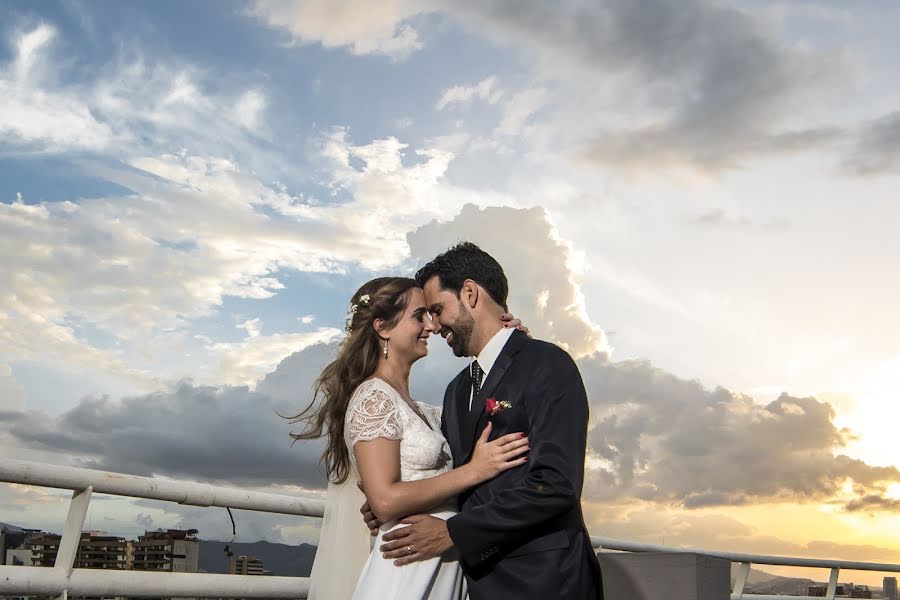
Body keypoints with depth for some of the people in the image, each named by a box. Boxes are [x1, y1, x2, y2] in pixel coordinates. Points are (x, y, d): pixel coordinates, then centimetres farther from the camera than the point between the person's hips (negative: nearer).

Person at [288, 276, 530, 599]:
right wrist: (473, 470, -20)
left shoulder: (421, 411, 10)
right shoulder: (374, 397, -14)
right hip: (405, 571, -8)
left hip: (441, 567, 8)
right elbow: (386, 500, -21)